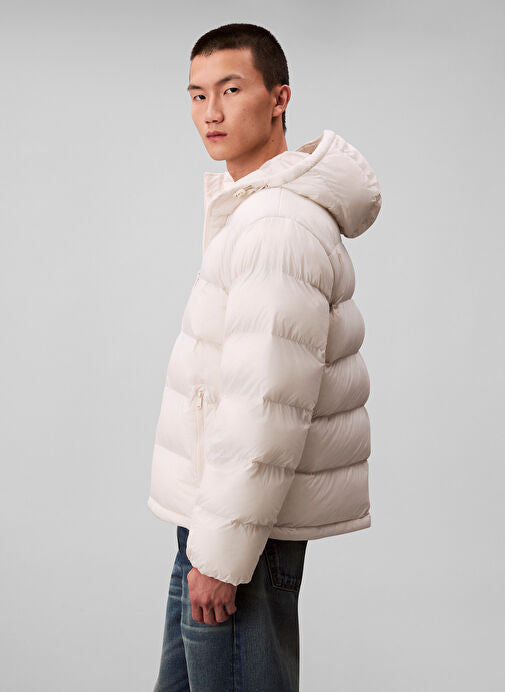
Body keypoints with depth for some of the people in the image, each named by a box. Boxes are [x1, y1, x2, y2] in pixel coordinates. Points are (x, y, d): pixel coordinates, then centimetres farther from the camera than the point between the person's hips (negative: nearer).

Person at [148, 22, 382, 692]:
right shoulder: (250, 202, 13)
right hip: (222, 507, 11)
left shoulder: (279, 227, -22)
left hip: (247, 521, -11)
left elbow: (267, 407, -26)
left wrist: (221, 553, -22)